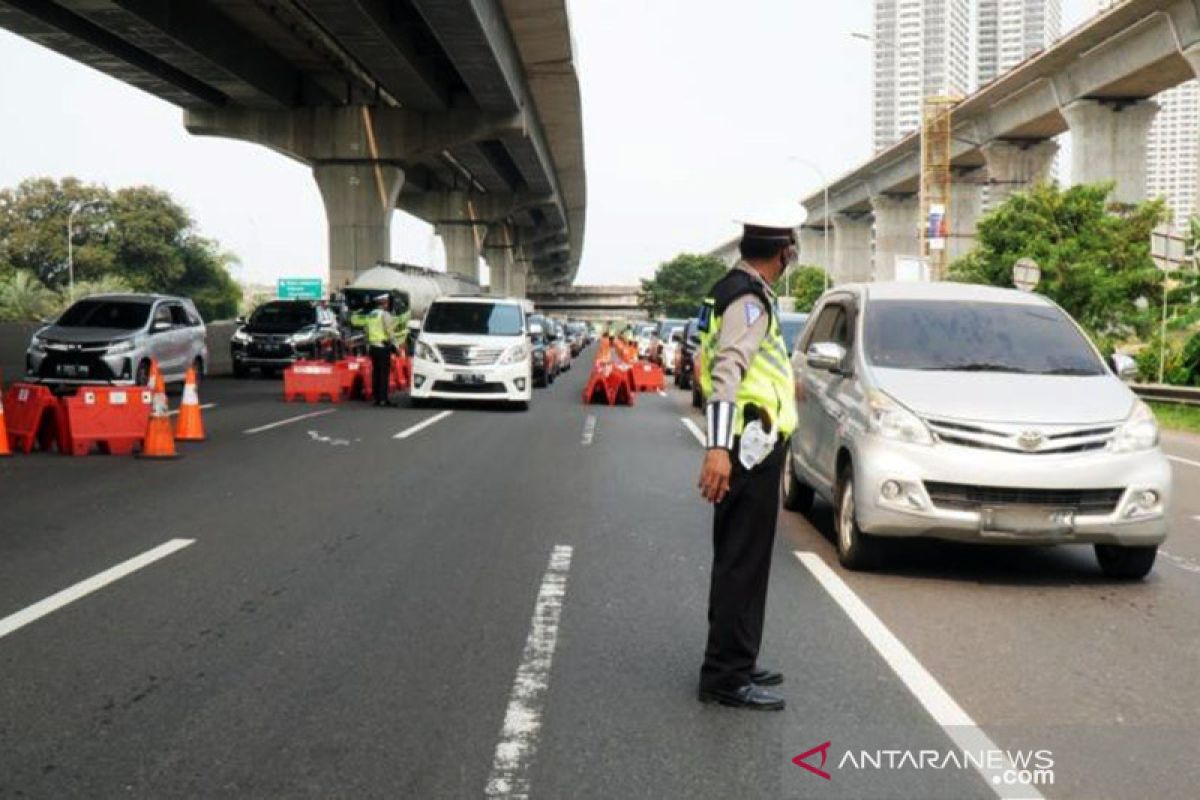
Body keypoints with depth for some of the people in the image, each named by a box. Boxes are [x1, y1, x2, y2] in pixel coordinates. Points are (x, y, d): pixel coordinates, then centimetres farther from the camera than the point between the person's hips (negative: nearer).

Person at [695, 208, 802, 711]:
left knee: (739, 560, 17)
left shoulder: (738, 292, 16)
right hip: (750, 447, -10)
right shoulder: (750, 300, -16)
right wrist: (718, 447, -39)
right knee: (743, 562, -5)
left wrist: (785, 384, 47)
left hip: (749, 446, 10)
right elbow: (727, 370, -29)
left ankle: (734, 663, 27)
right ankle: (727, 676, 2)